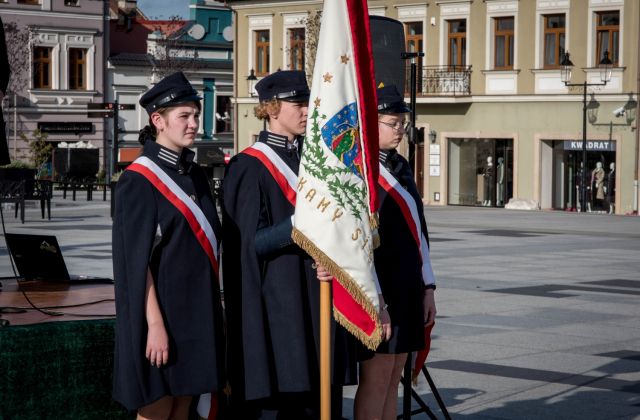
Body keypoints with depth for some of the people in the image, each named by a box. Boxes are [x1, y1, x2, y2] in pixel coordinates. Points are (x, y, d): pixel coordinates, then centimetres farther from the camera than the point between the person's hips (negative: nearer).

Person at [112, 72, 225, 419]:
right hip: (160, 306, -7)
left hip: (196, 308, 7)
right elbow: (137, 260, -16)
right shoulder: (139, 181, -12)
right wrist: (155, 323, -21)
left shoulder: (195, 175, 11)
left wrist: (212, 308, 14)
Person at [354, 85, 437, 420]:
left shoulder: (400, 167, 14)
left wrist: (427, 289, 13)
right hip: (379, 290, -8)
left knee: (393, 379, 12)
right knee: (376, 379, -3)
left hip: (407, 288, 8)